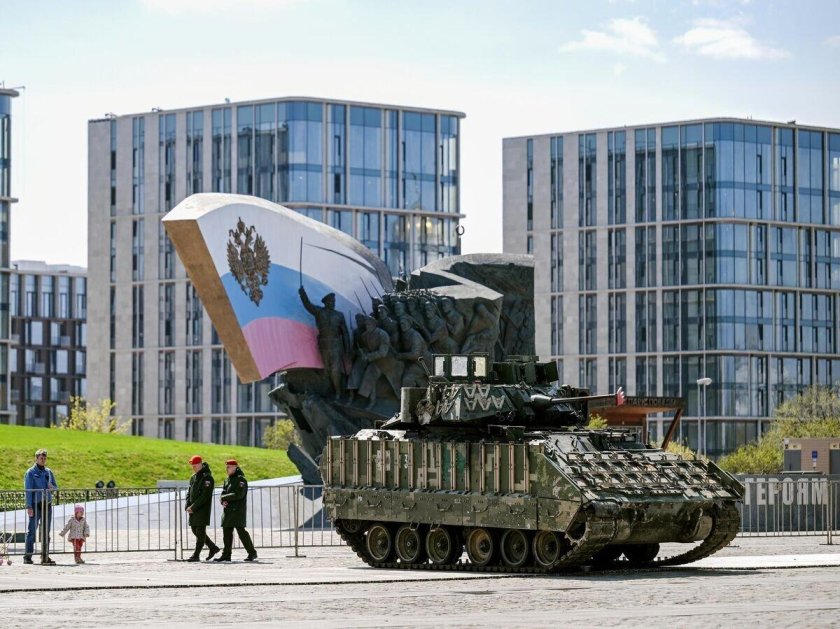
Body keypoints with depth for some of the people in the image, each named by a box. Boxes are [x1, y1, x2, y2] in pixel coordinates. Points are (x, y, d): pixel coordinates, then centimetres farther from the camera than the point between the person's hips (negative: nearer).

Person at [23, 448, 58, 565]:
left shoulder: (49, 472, 14)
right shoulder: (30, 473, -2)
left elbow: (56, 486, 19)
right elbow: (28, 490, -7)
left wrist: (52, 487, -7)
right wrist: (29, 506, -15)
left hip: (47, 505, 5)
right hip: (36, 505, -5)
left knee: (46, 532, 7)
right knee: (31, 531, -7)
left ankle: (45, 556, 12)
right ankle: (27, 556, -5)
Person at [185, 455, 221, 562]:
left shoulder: (207, 478, -12)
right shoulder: (193, 478, 15)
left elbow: (204, 496, -19)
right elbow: (189, 493, 16)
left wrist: (193, 507, -19)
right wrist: (188, 507, 0)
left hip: (203, 509, -9)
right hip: (193, 509, 9)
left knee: (200, 531, -6)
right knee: (195, 530, 11)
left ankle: (196, 555, -4)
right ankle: (213, 548, 23)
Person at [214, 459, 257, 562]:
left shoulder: (241, 479, -9)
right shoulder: (227, 480, 17)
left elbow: (239, 494, -20)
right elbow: (223, 493, 15)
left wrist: (224, 497, -13)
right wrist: (223, 501, -8)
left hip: (238, 510, -8)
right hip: (228, 510, 8)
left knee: (241, 531, -10)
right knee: (226, 532, 7)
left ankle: (252, 553, -4)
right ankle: (226, 554, 11)